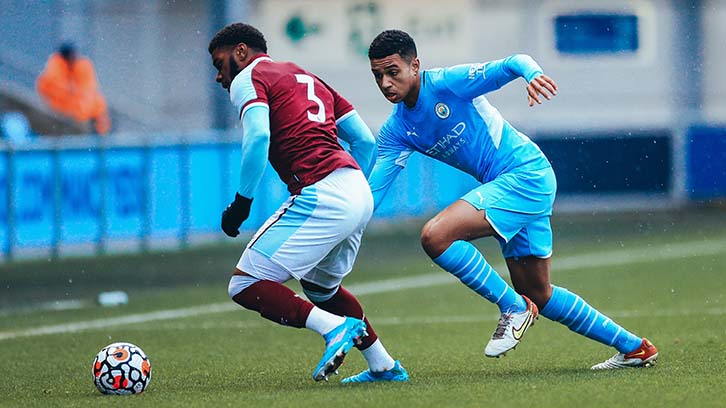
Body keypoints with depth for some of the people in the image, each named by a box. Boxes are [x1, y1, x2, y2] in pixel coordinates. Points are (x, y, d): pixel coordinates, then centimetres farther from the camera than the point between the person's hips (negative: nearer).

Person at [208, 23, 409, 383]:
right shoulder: (308, 78, 28)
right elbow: (365, 141, 24)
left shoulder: (247, 79, 4)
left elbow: (257, 137, -16)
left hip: (320, 196, -9)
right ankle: (385, 367, 24)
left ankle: (335, 327, -18)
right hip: (360, 194, 9)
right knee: (320, 286, 30)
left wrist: (241, 203, -10)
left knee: (245, 285, -5)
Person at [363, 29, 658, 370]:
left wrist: (532, 73, -41)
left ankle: (514, 307, -9)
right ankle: (634, 348, 26)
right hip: (503, 185, 9)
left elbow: (513, 64, -18)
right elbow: (370, 192, 5)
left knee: (435, 236, -23)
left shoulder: (447, 83, -13)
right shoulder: (396, 130, 7)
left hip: (527, 173, -9)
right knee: (538, 295, 14)